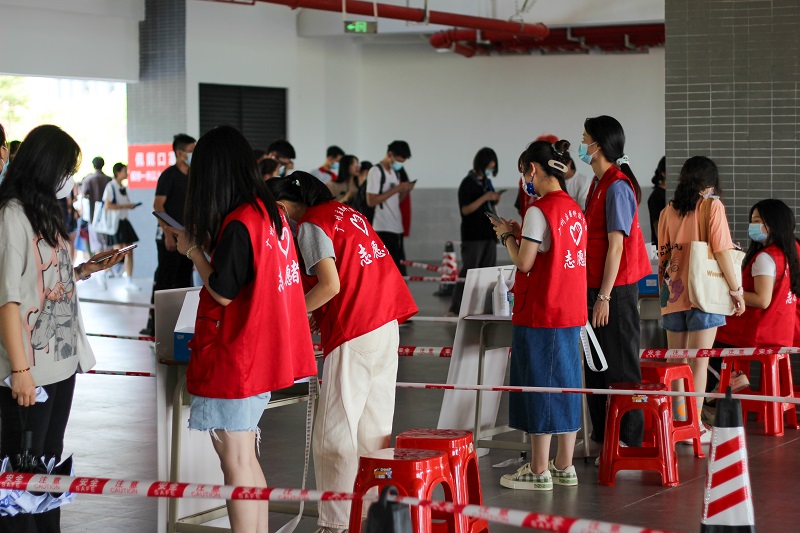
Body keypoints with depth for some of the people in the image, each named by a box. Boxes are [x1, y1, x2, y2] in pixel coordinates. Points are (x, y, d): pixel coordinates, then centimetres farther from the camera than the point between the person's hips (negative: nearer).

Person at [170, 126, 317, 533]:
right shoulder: (270, 212, 8)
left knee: (236, 463, -4)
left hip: (234, 358, -9)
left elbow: (222, 292, -15)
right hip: (262, 354, 9)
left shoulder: (237, 224, -19)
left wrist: (194, 251, -3)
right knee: (245, 460, 16)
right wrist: (207, 244, 16)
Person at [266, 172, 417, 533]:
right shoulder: (346, 212, 18)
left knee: (334, 435, -4)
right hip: (387, 325, 9)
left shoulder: (311, 224, -7)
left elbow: (331, 285, -16)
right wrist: (312, 312, 18)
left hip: (353, 334, -9)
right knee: (374, 430, 12)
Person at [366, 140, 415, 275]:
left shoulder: (394, 172, 18)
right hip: (383, 229, -9)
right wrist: (396, 189, -16)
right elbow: (371, 201, -17)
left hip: (397, 228, 9)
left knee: (399, 270, 7)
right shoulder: (376, 172, -8)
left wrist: (405, 191, 3)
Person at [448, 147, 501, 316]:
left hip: (489, 234, 8)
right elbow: (465, 209, -14)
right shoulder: (468, 183, -7)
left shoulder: (487, 182, 14)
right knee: (468, 272, -11)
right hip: (473, 235, -8)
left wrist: (495, 200, 1)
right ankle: (455, 310, -11)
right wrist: (485, 198, -21)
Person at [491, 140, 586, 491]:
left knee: (539, 386, 0)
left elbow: (524, 262, -15)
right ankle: (564, 467, 20)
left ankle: (539, 471, 7)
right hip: (570, 312, 8)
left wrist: (507, 236, 0)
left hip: (540, 315, -8)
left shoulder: (539, 211, -16)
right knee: (565, 383, 13)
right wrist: (521, 235, 13)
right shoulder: (574, 209, 9)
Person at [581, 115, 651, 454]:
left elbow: (616, 245, -19)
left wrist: (604, 296, -20)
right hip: (597, 286, 10)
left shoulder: (617, 187, -16)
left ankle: (629, 441, 3)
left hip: (615, 289, -10)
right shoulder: (599, 183, 13)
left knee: (620, 367, -3)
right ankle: (601, 436, 25)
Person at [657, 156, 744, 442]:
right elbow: (721, 251, -10)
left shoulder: (667, 211, 7)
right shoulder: (712, 206, -5)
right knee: (699, 361, -1)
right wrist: (736, 289, -3)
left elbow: (663, 255, 11)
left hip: (674, 292, 4)